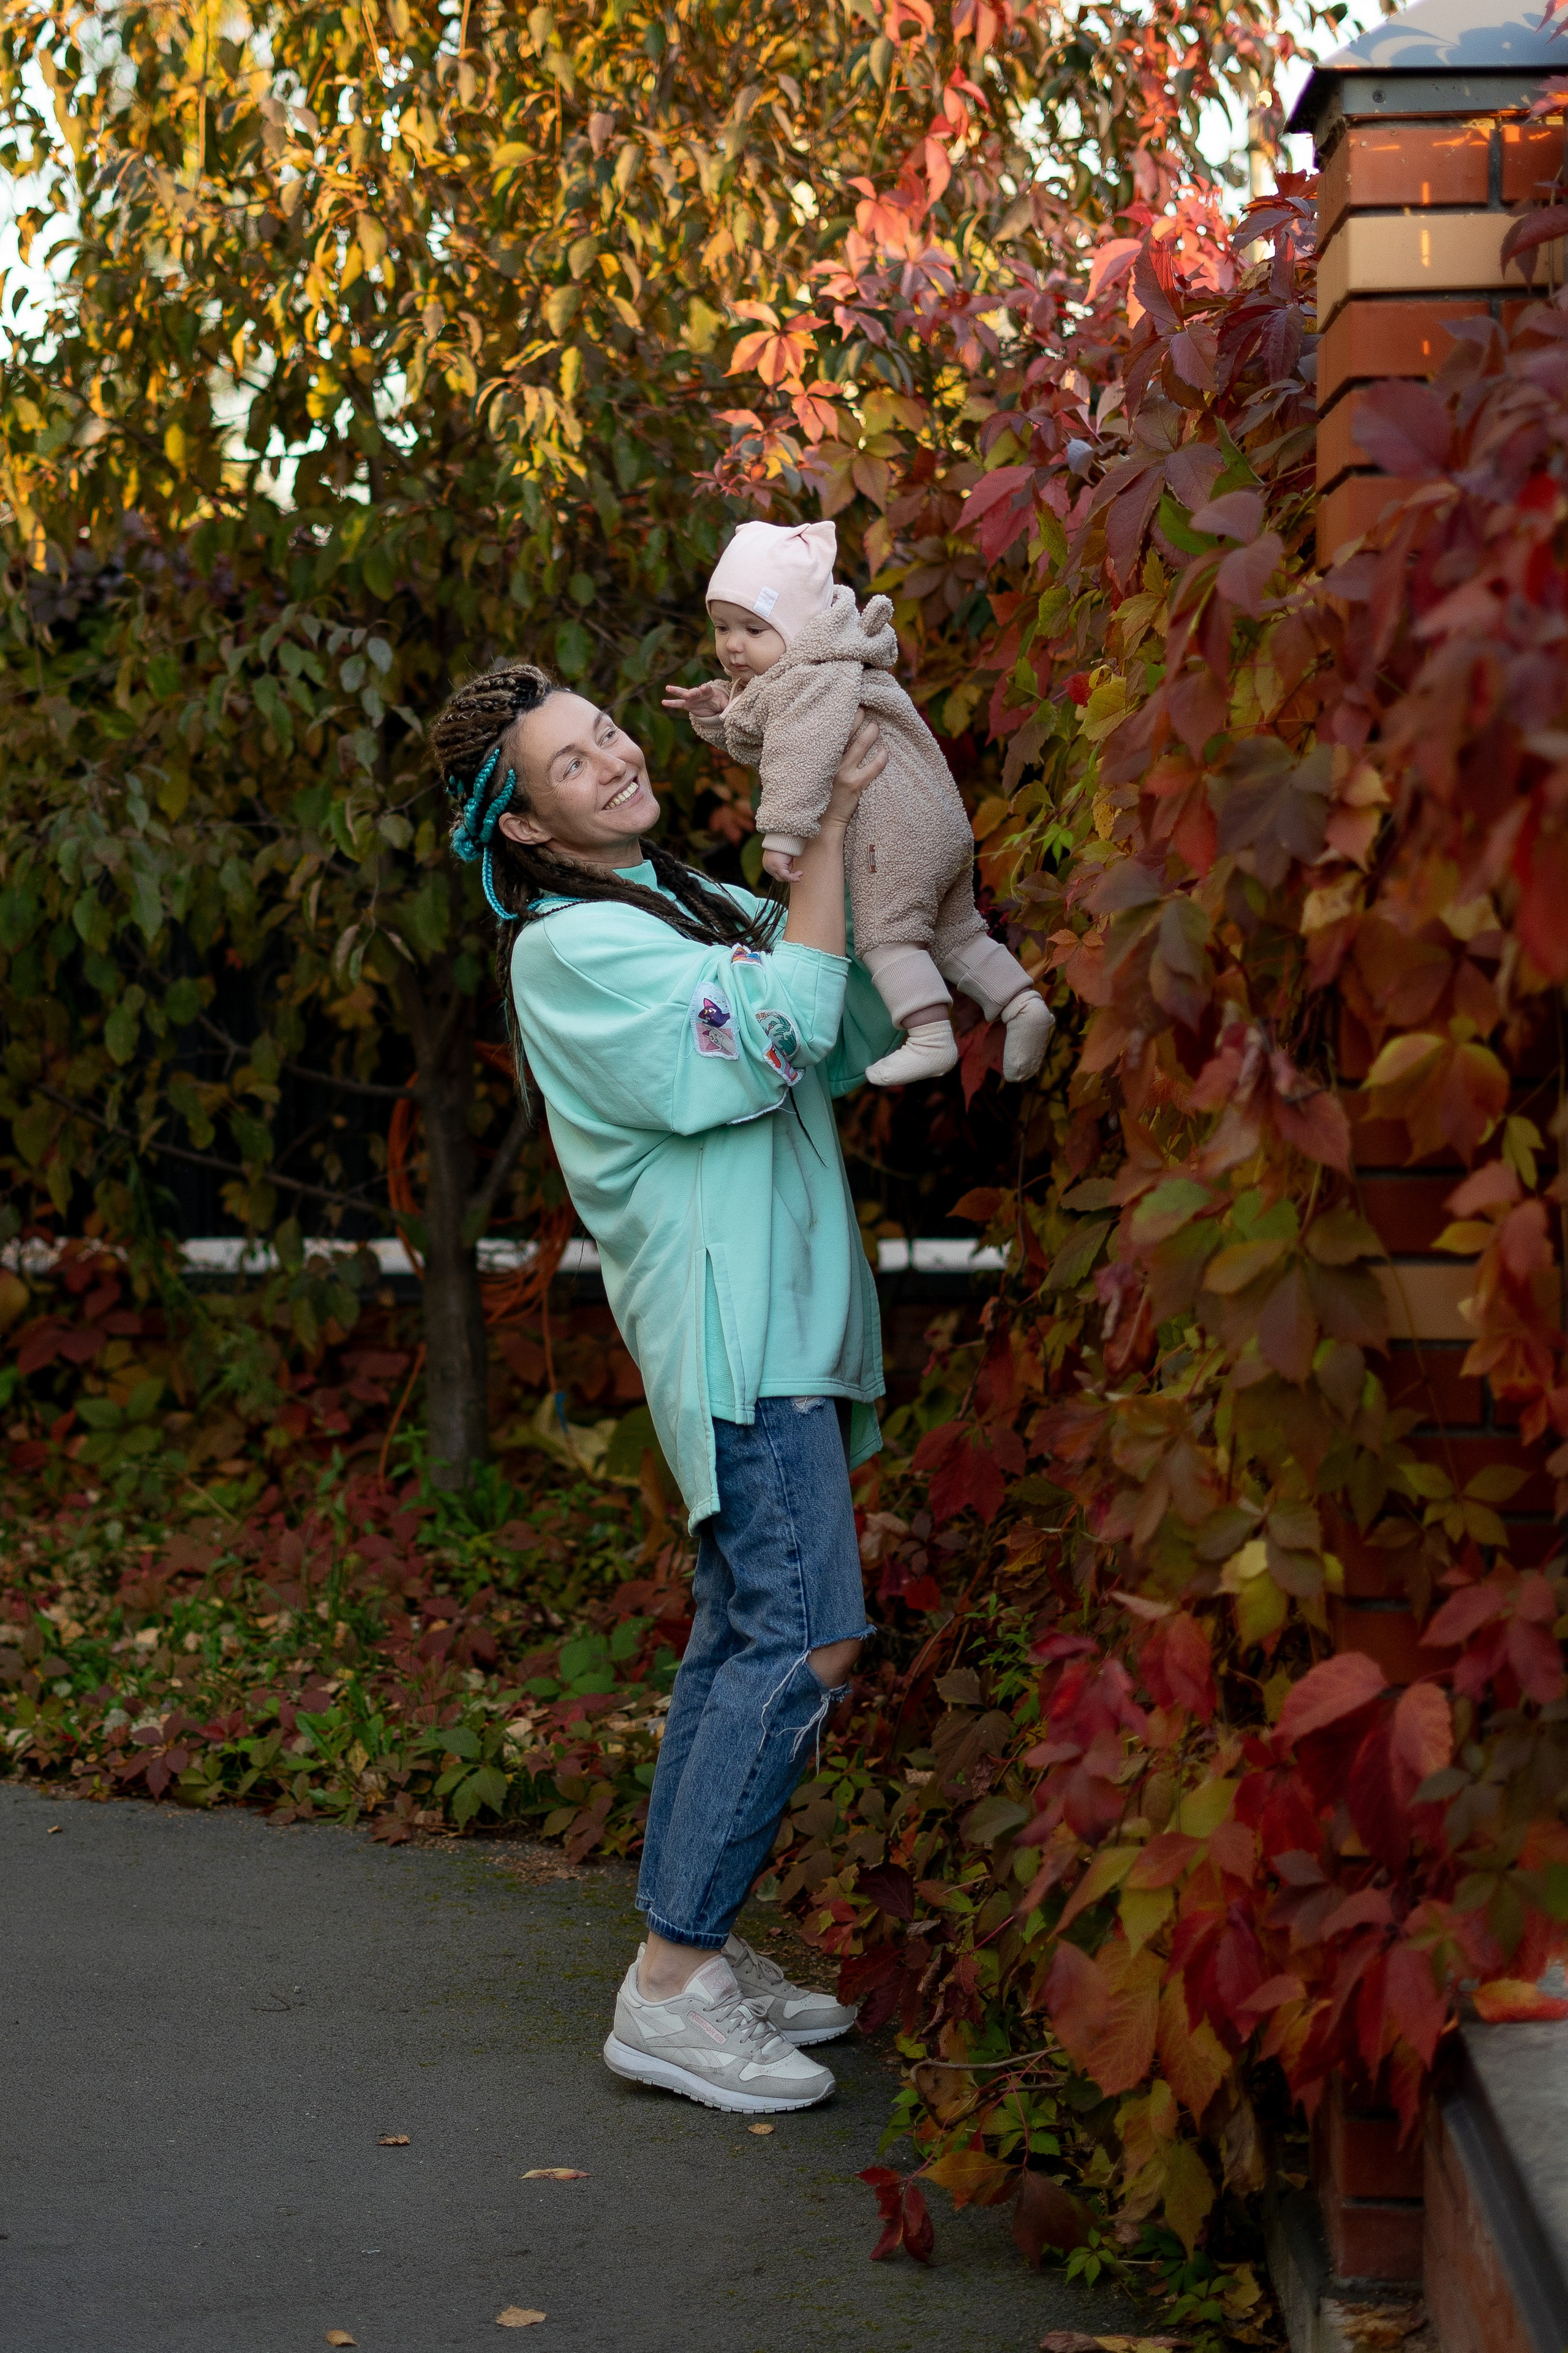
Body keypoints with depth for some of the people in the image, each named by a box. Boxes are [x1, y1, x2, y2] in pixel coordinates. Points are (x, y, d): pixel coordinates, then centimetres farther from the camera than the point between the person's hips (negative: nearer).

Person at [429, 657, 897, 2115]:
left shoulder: (701, 902, 17)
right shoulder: (572, 946, -11)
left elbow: (854, 1044, 13)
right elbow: (781, 1029, -18)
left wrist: (859, 841, 3)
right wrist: (830, 825, -13)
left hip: (783, 1318, 9)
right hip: (727, 1315, -9)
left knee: (742, 1637, 10)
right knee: (808, 1637, -16)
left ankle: (694, 1952, 16)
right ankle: (671, 1987, -14)